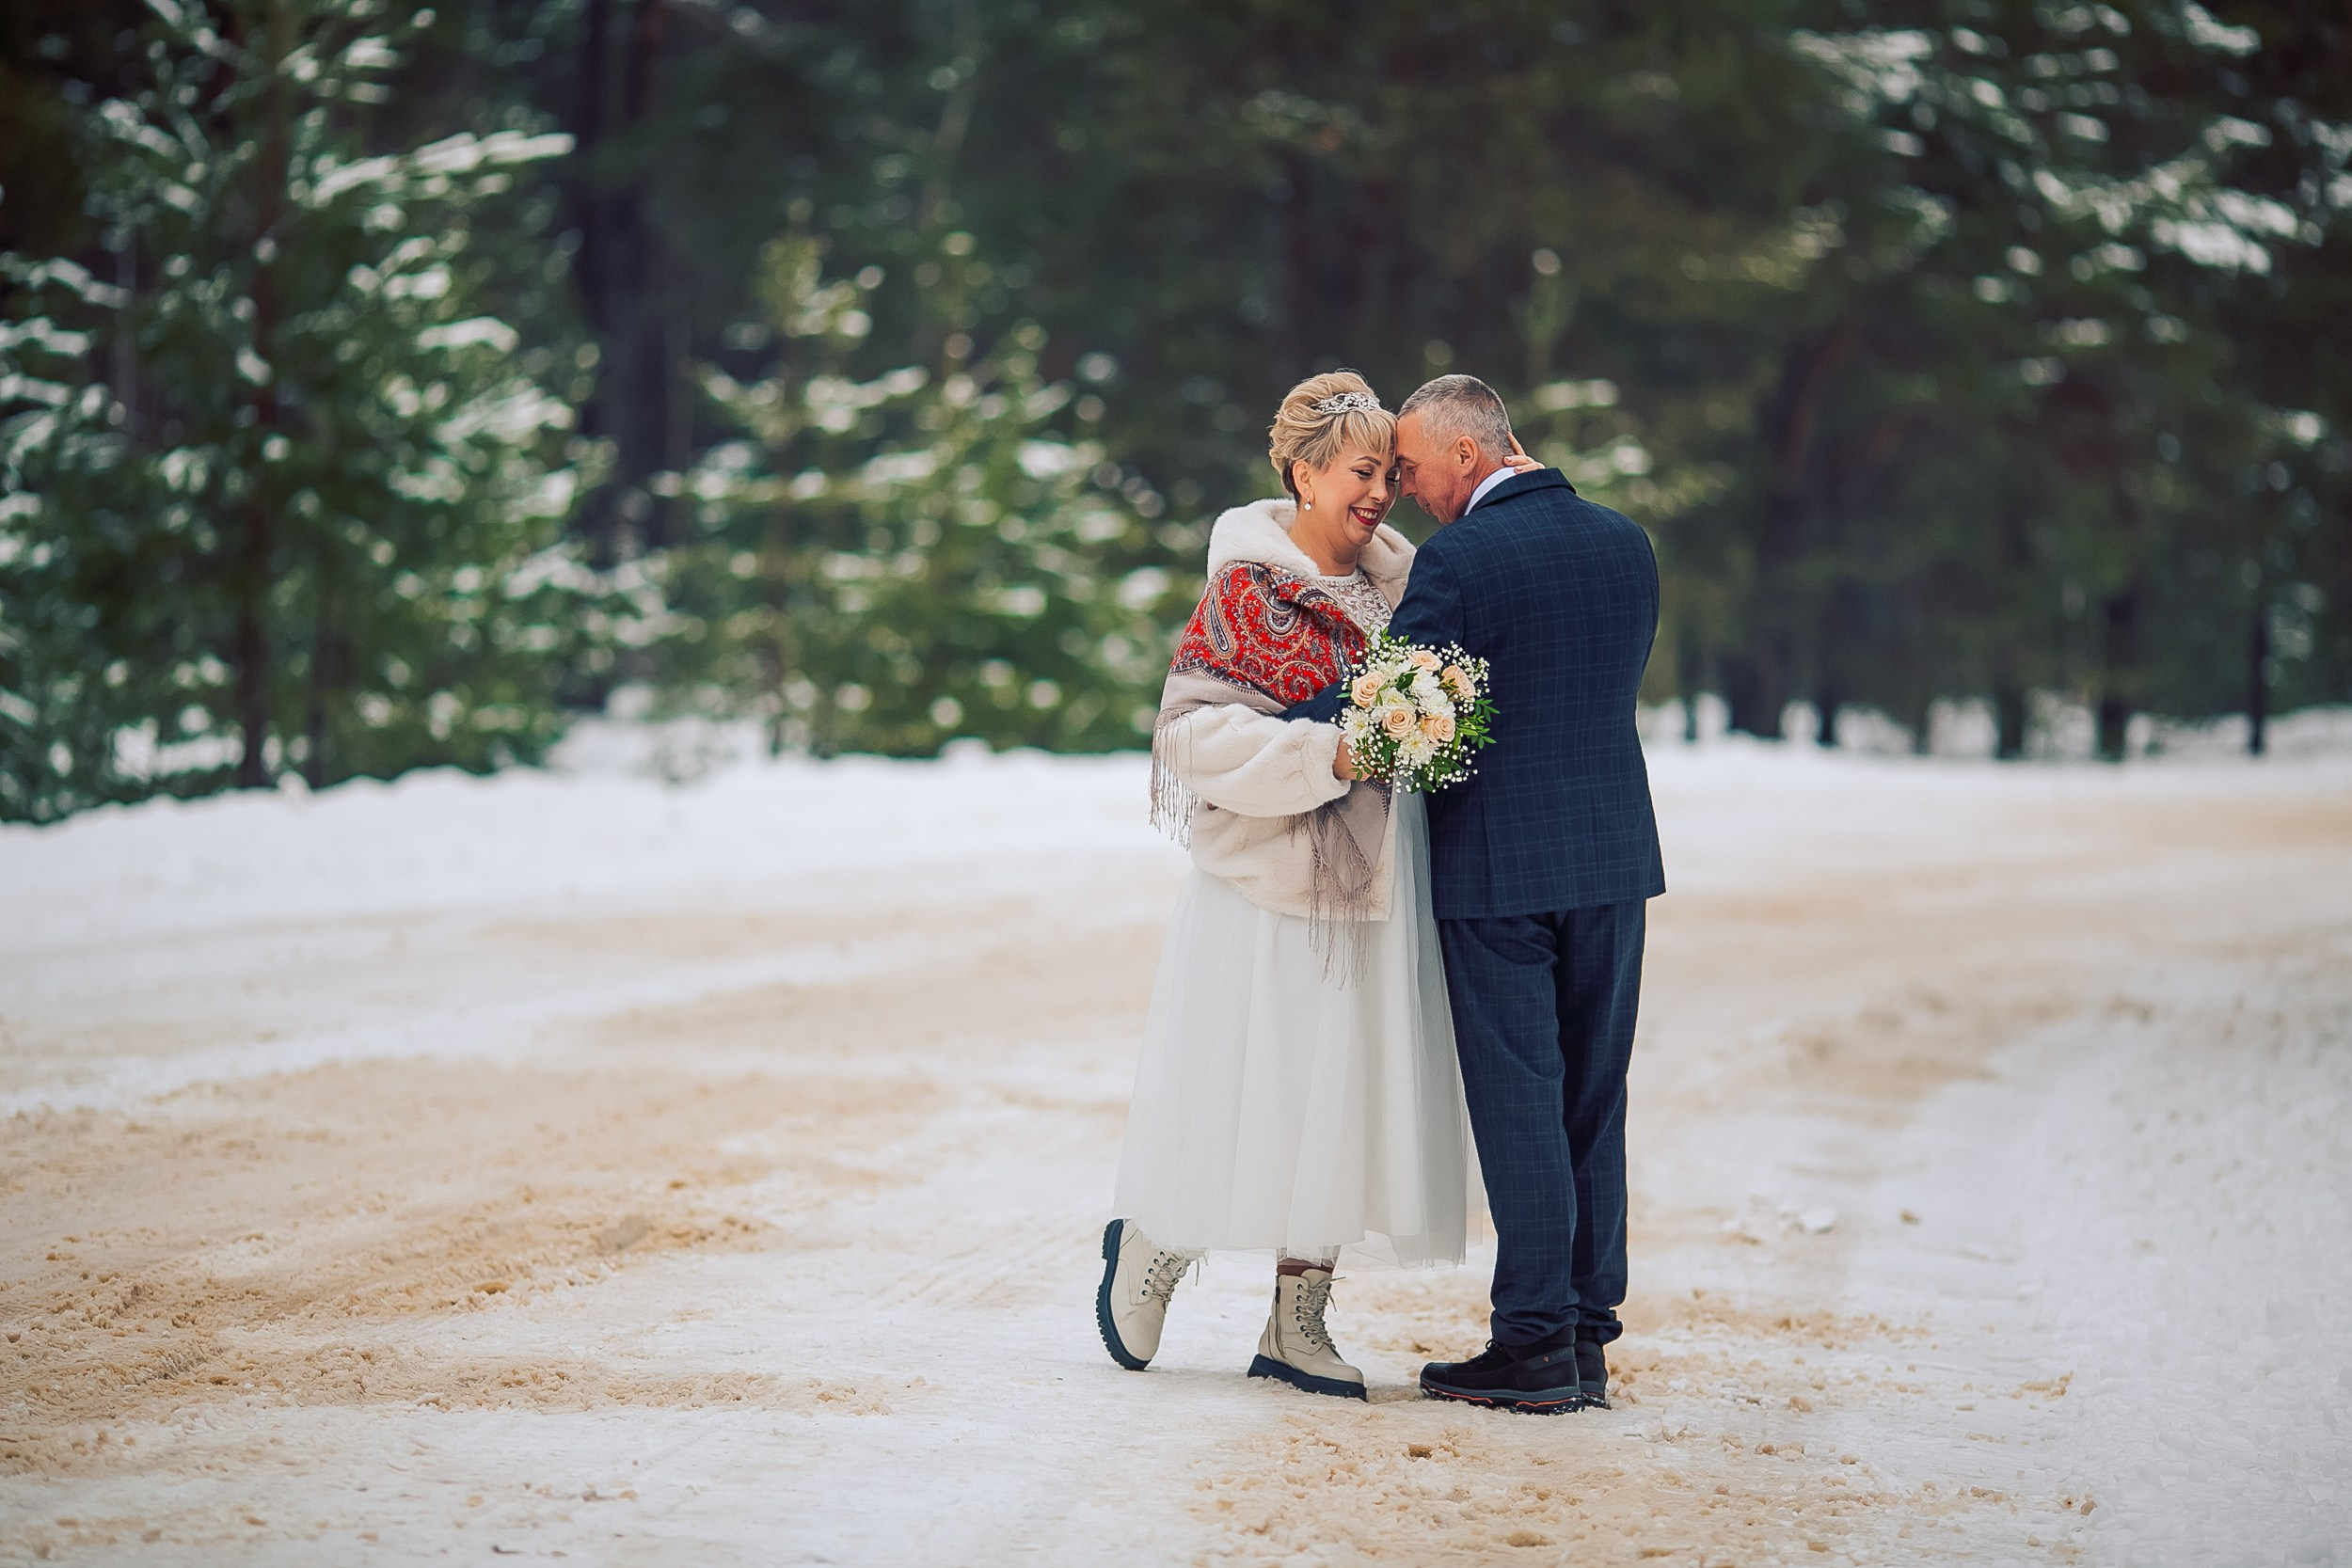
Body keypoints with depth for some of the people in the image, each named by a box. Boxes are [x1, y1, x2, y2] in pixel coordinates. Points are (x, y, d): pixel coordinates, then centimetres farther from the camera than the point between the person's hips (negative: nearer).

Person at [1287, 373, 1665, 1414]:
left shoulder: (1462, 560, -13)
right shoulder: (1626, 544, 8)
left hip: (1498, 868, -6)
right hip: (1615, 857, 6)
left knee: (1519, 1105, -1)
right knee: (1592, 1103, 11)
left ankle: (1536, 1345, 1)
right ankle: (1587, 1340, 14)